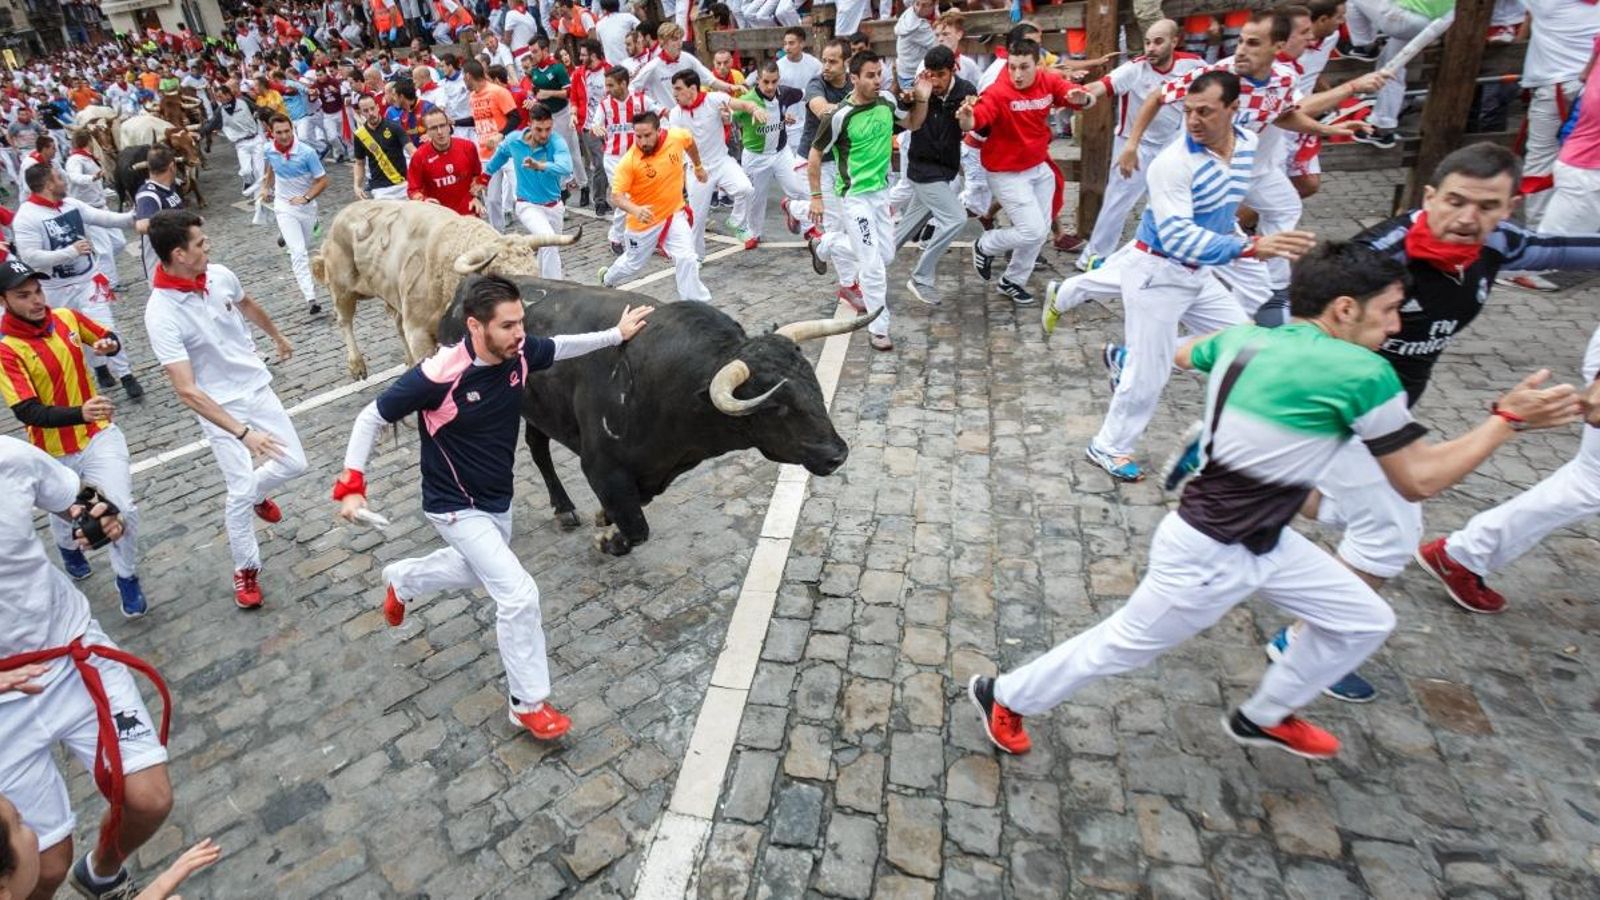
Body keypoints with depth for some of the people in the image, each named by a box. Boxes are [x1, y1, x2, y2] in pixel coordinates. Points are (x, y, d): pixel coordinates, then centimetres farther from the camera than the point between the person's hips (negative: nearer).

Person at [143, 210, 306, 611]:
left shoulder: (220, 274, -9)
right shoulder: (161, 314, -27)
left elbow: (249, 306, 17)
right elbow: (187, 391, -29)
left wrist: (278, 337, 35)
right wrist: (243, 433, -34)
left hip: (257, 387, 6)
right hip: (219, 407, -5)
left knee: (294, 463, 7)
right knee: (240, 491, -3)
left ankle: (256, 493, 42)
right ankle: (246, 569, 19)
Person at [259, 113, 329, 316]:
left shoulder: (307, 152, -19)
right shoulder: (269, 151, -8)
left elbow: (322, 181, -13)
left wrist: (306, 198, -22)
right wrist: (266, 187, 13)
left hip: (307, 205, 0)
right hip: (284, 207, 0)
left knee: (304, 249, 20)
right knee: (298, 251, -14)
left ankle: (300, 273, 53)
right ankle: (310, 298, -21)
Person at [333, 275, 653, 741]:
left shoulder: (518, 353, -14)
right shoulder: (438, 375, -31)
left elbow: (561, 346, 9)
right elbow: (371, 417, -18)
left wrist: (617, 334, 12)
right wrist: (351, 484, -23)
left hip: (497, 498, 8)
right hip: (456, 507, -7)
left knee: (477, 571, 32)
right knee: (518, 594, -14)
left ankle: (403, 580, 61)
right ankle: (529, 703, 5)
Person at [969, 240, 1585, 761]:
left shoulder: (1240, 338, -1)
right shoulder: (1361, 373, -23)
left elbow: (1182, 355, 22)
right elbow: (1419, 479, -13)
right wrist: (1509, 418, -5)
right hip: (1208, 555, -9)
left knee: (1364, 620, 20)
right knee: (1119, 648, 10)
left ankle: (1264, 717, 42)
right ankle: (1006, 696, 32)